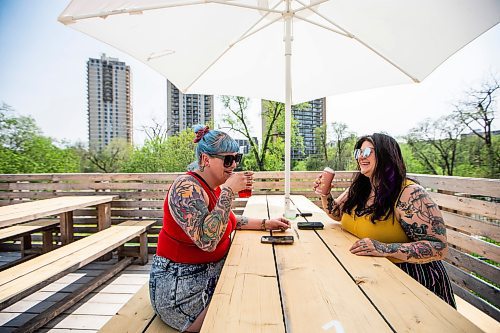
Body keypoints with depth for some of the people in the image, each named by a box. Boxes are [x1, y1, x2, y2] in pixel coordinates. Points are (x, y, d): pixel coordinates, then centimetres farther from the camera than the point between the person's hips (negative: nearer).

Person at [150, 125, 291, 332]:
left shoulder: (215, 187, 3)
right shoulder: (186, 188, -25)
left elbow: (231, 221, 15)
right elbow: (207, 240, -35)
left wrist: (266, 224, 5)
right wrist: (229, 191, -31)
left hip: (213, 272, 8)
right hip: (181, 287, -8)